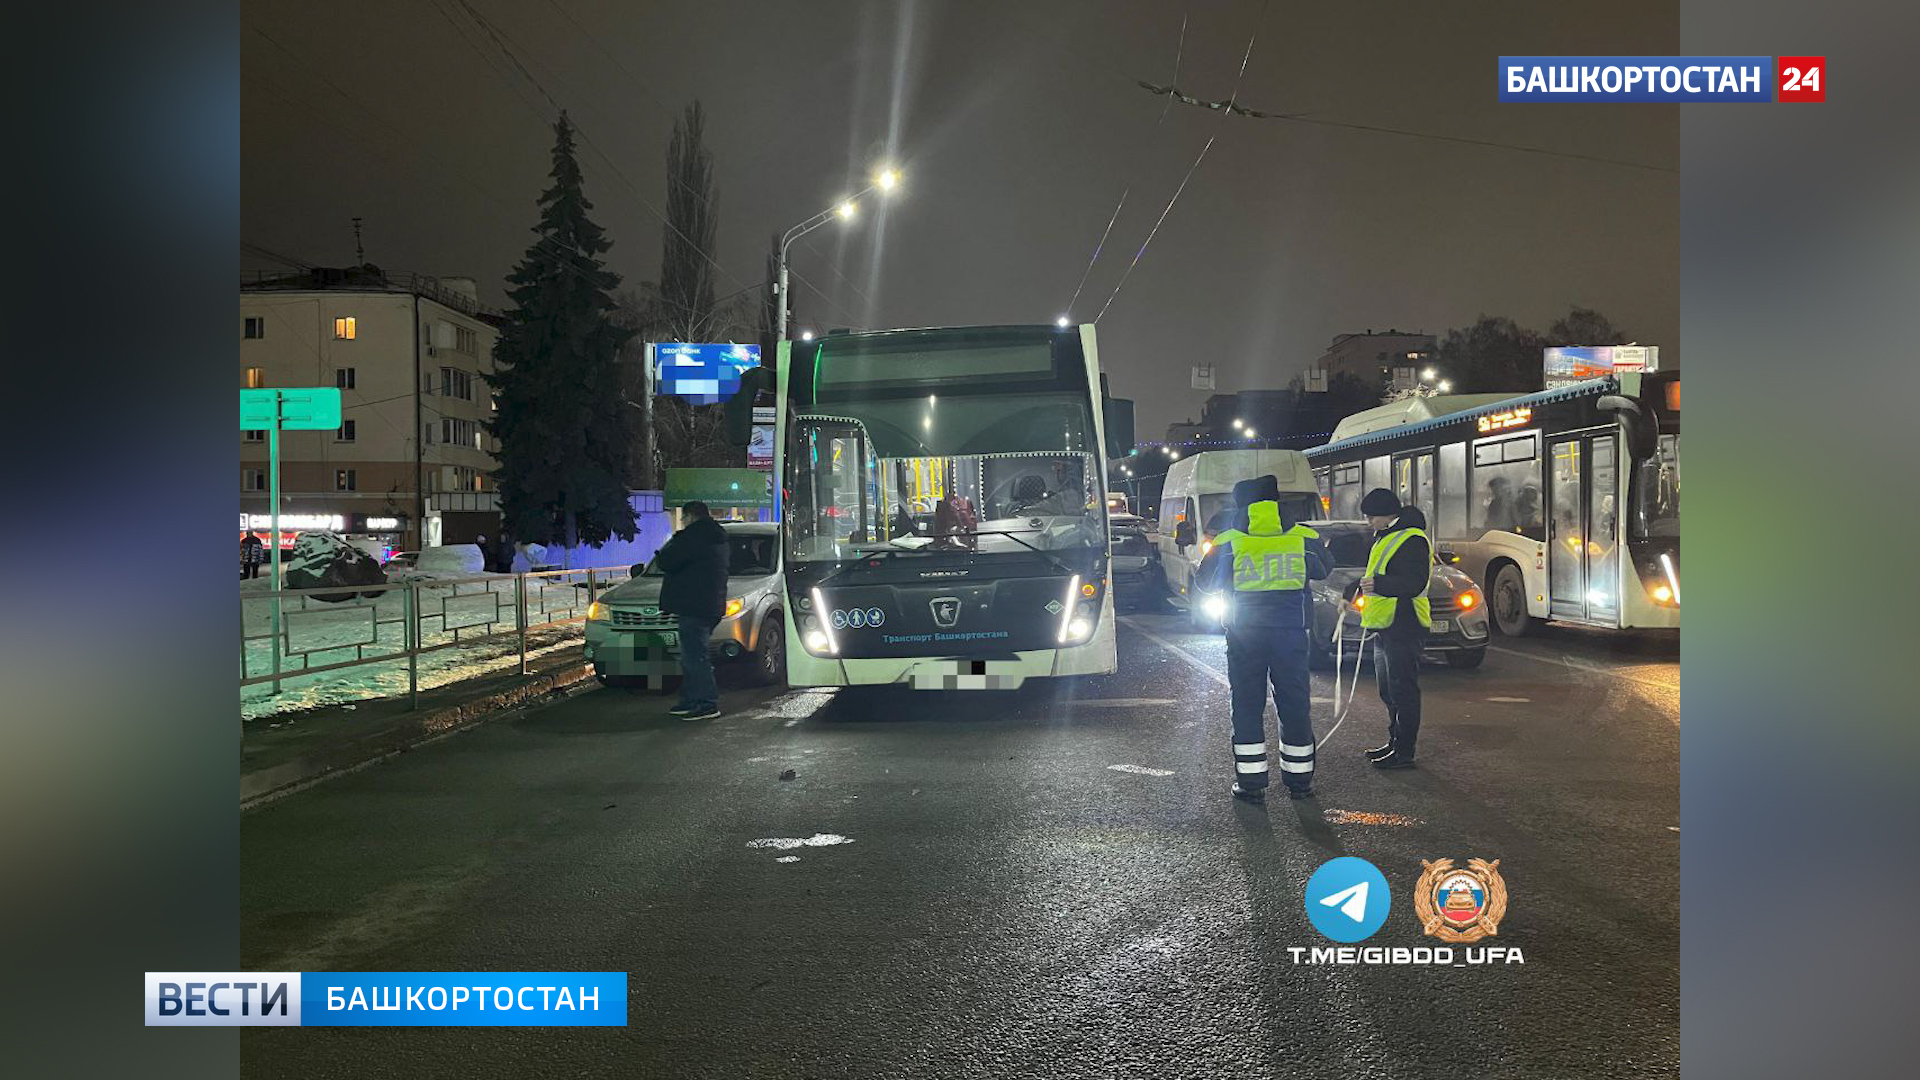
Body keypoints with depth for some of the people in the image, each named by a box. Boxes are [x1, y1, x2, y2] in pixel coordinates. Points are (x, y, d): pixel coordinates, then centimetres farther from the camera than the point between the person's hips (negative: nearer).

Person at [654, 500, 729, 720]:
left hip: (693, 607, -10)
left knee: (694, 656, -8)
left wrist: (659, 559, 6)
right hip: (710, 606, 10)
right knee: (691, 655, 17)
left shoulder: (694, 535, -14)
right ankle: (690, 701, 22)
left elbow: (665, 562, -16)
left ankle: (708, 704, -9)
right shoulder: (716, 536, 18)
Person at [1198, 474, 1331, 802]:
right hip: (1291, 631, 1)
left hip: (1245, 635, -1)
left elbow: (1207, 583, 5)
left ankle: (1251, 782, 5)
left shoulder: (1228, 542, -6)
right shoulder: (1303, 537, -2)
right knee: (1295, 704, 11)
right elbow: (1322, 571, 17)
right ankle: (1299, 779, 19)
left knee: (1247, 706, 6)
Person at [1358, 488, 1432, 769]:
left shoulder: (1412, 540, -15)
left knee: (1402, 690, -7)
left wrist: (1380, 585, -38)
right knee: (1388, 690, 16)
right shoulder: (1384, 538, 18)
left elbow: (1415, 584, -27)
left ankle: (1404, 752, -4)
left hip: (1403, 628, -11)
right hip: (1385, 628, 11)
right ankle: (1395, 741, 26)